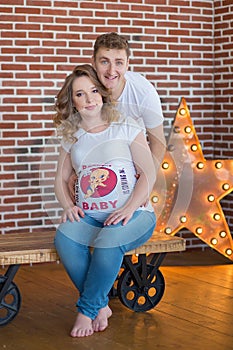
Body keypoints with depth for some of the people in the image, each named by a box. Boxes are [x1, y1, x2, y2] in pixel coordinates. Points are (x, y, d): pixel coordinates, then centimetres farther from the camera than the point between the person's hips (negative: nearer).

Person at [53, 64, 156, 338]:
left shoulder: (126, 127, 3)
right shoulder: (71, 137, 16)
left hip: (132, 214, -3)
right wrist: (68, 205, -4)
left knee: (109, 240, -37)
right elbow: (61, 179, 18)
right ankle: (101, 306, -15)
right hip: (89, 216, 4)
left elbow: (148, 173, -1)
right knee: (64, 237, -30)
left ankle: (87, 310, -17)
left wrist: (129, 208, -15)